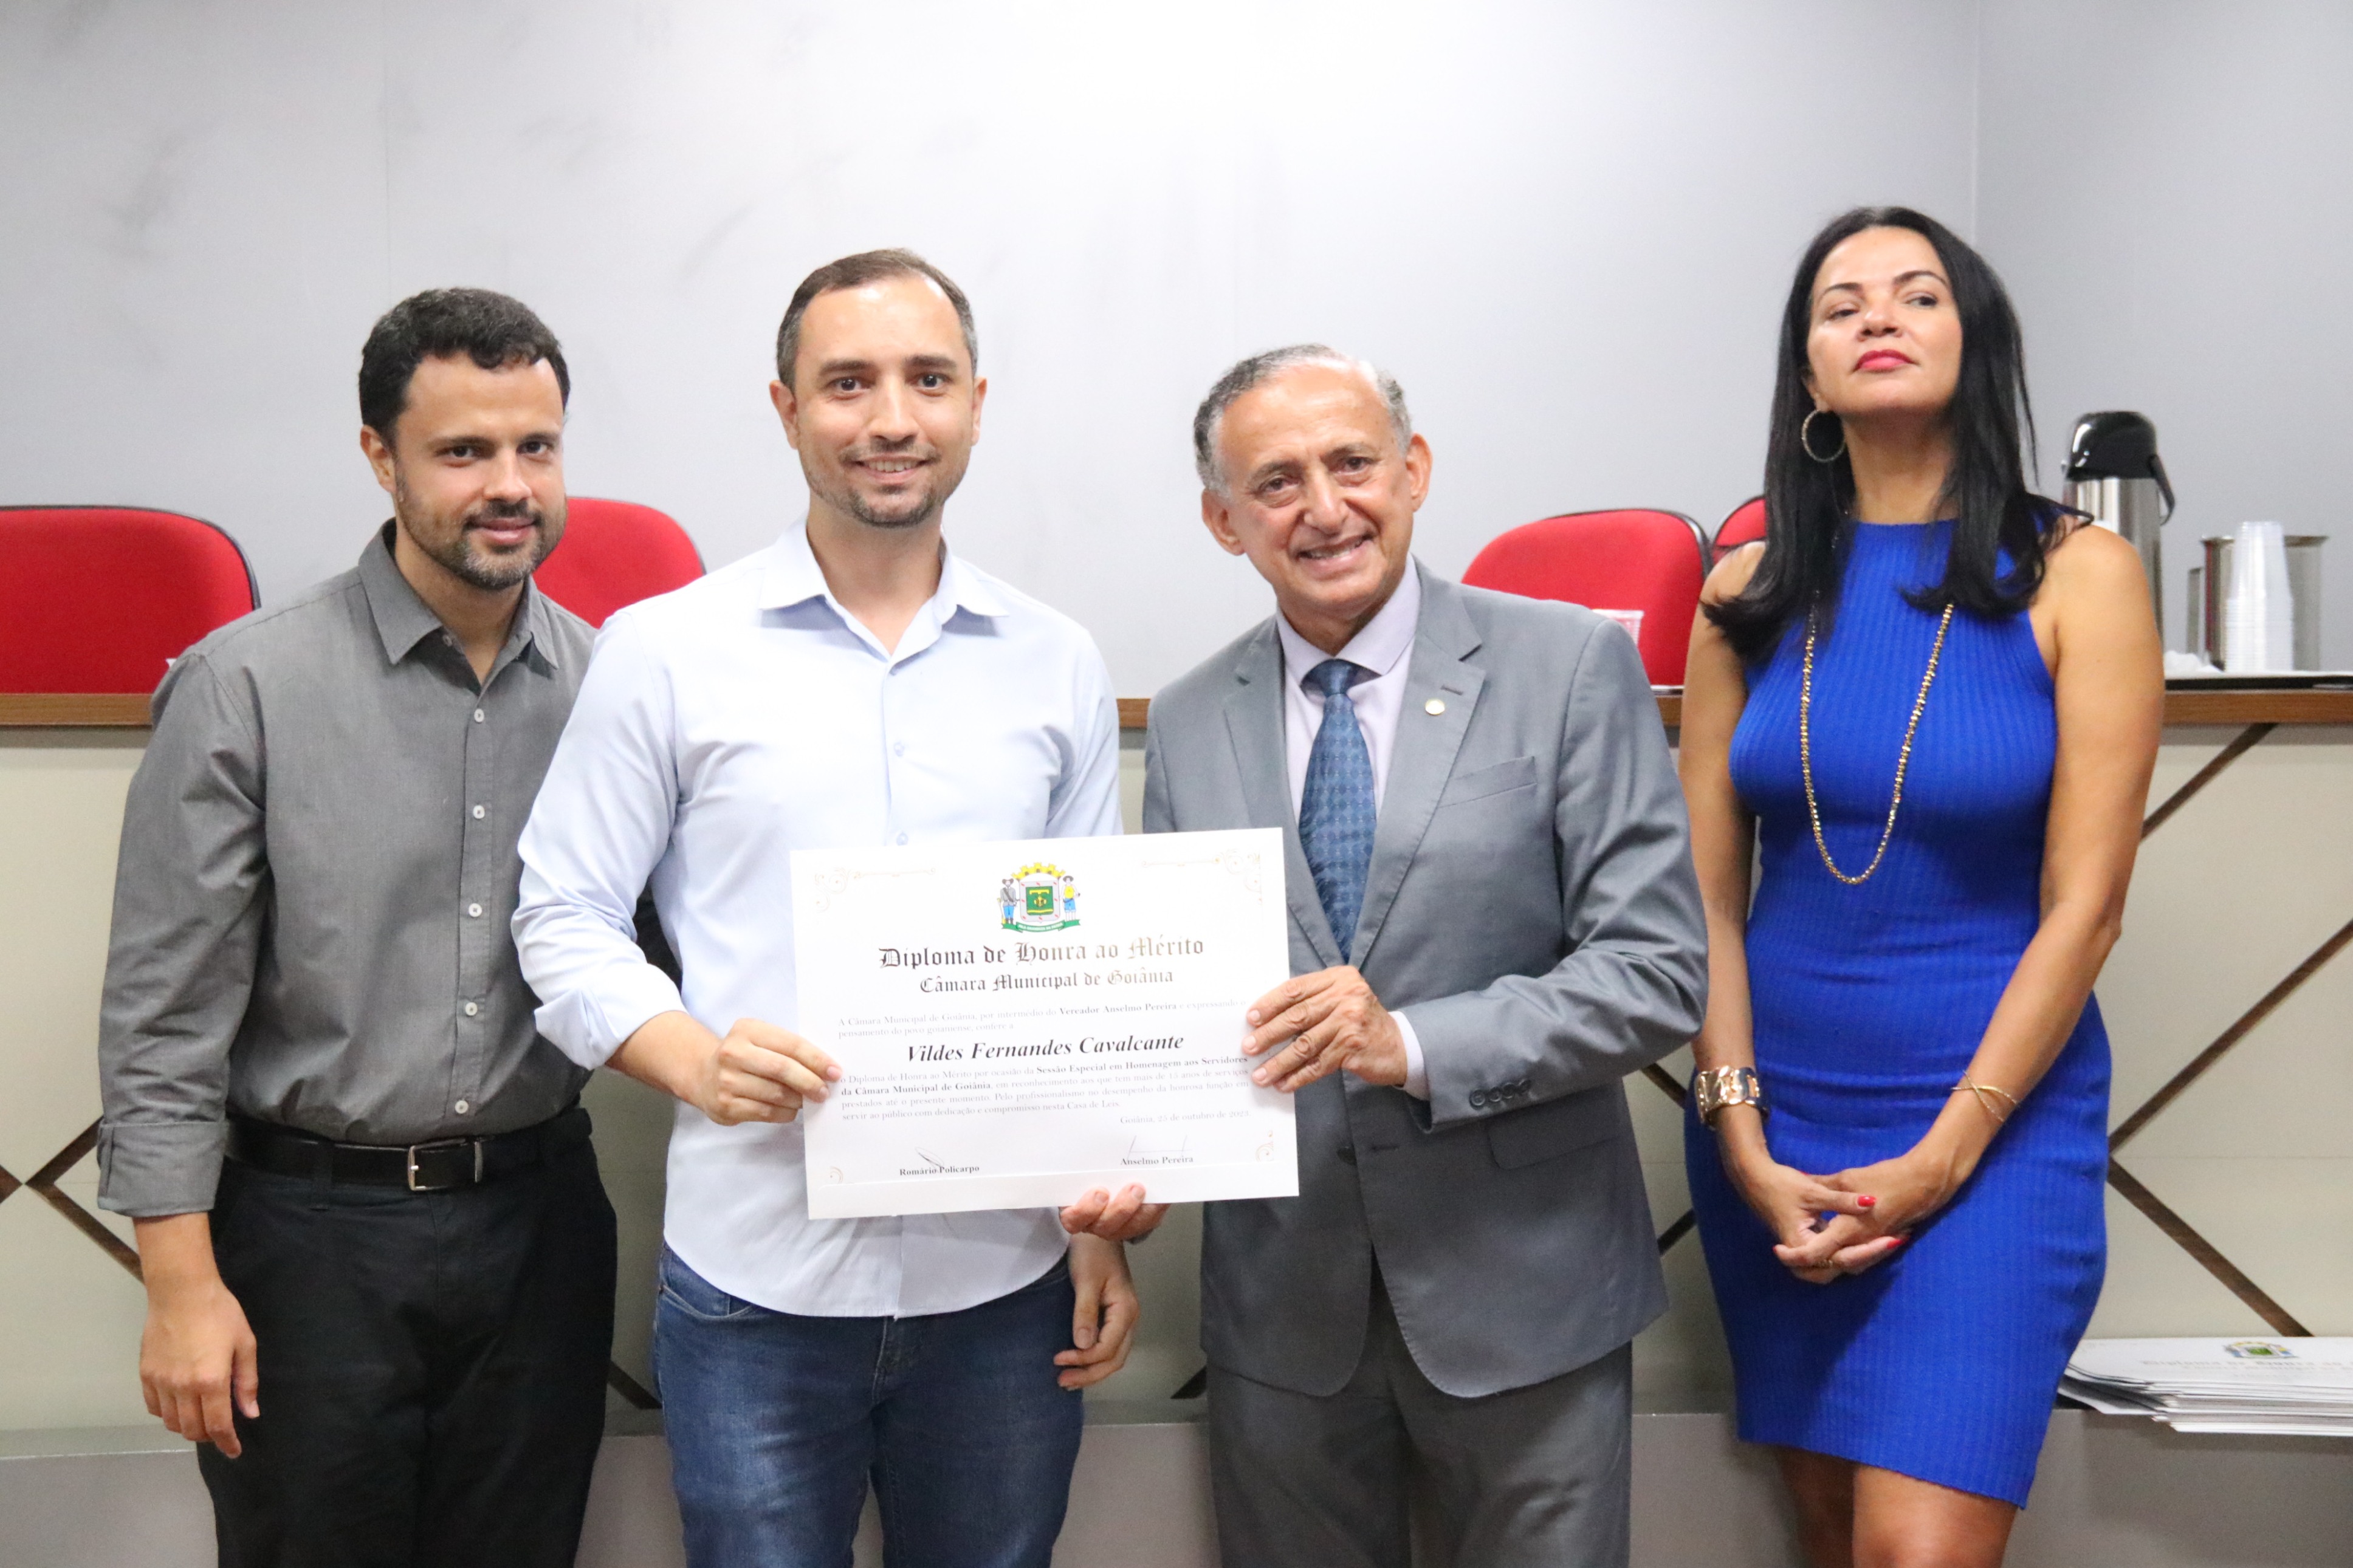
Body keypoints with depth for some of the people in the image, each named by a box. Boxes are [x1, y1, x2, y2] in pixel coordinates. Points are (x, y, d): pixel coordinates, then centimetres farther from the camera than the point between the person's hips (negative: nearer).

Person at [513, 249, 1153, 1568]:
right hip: (756, 1279, -2)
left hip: (1005, 1280, 2)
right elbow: (564, 917, 1)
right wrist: (692, 1059, -17)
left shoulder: (1060, 666, 7)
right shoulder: (665, 652, -1)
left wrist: (1111, 1222, 5)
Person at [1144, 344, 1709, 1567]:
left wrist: (1415, 1047, -22)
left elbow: (1660, 970, -11)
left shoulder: (1570, 667, -6)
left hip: (1519, 1287, -2)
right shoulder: (1188, 726, 4)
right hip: (1281, 1300, 3)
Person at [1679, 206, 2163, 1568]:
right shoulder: (1752, 591, 3)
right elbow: (1707, 892, 3)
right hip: (1775, 1127, 3)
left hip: (1993, 1118, -3)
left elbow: (2084, 905, -9)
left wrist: (1941, 1158, -12)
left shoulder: (2076, 576, -6)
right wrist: (1742, 1139, -6)